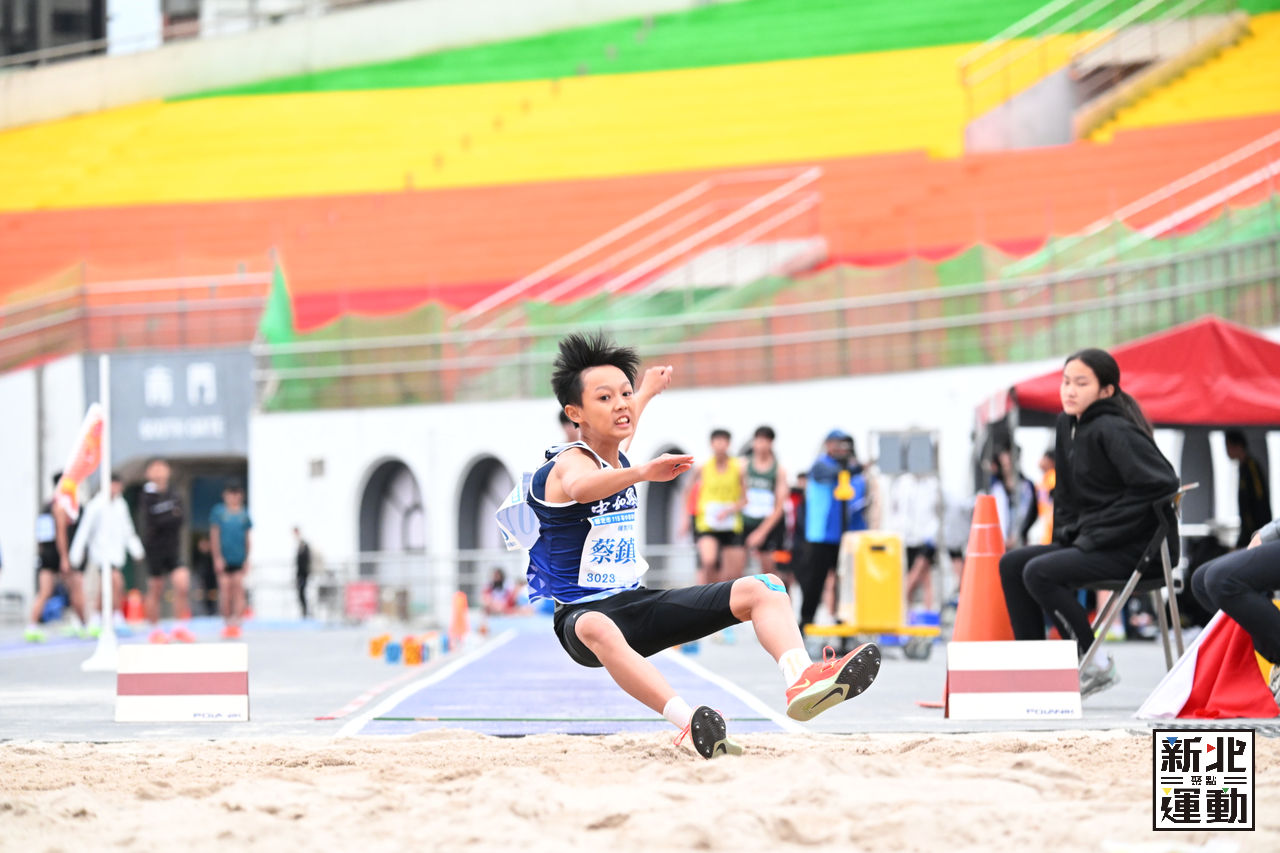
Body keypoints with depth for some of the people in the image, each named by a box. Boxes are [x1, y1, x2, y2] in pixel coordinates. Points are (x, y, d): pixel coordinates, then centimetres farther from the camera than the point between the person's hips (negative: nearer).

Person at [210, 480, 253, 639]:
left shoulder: (244, 514, 9)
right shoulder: (218, 512, 3)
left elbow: (247, 538, 13)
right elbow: (214, 535, 2)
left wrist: (247, 559, 9)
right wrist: (217, 557, -5)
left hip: (239, 559, 1)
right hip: (224, 559, -1)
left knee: (239, 588, -8)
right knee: (225, 589, -2)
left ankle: (236, 622, -12)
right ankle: (227, 622, 7)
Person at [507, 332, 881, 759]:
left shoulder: (614, 453, 13)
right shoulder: (571, 463, -14)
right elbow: (581, 487, -42)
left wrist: (647, 391, 59)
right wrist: (642, 473, -60)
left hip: (637, 603, 9)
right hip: (584, 609, -9)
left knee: (760, 590, -8)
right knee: (596, 629, -46)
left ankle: (802, 681, -38)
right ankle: (692, 725, -66)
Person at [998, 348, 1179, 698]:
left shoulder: (1113, 430, -16)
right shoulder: (1068, 425, 11)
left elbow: (1161, 484, -26)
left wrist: (1097, 536, -20)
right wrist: (1067, 534, 7)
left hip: (1135, 550, -10)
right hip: (1088, 541, 10)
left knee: (1039, 573, -24)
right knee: (1012, 564, 3)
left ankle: (1095, 666, -14)